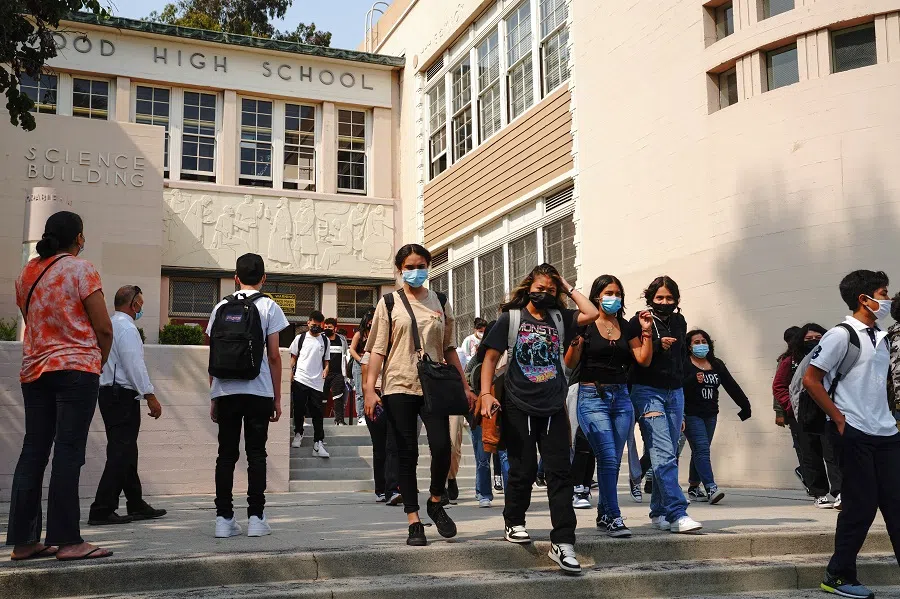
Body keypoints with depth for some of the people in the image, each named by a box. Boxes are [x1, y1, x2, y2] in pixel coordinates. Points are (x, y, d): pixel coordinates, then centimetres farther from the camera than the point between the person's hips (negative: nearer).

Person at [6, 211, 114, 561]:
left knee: (32, 453, 8)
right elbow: (104, 328, -10)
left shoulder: (26, 273, 13)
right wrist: (99, 362, 7)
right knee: (68, 454, -6)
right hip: (76, 369, -6)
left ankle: (23, 540, 11)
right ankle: (66, 541, -6)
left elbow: (32, 323, 14)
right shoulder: (80, 269, -6)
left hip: (33, 371, 6)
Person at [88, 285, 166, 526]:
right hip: (123, 396, -10)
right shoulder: (127, 328, -11)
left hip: (108, 394, 10)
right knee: (120, 454, -9)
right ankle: (102, 510, -10)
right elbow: (135, 365, -18)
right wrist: (150, 396, -16)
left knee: (126, 453, 15)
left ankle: (136, 505, 23)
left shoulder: (109, 325, 18)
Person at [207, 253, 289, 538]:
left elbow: (213, 355, 10)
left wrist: (214, 397, 15)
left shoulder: (221, 307, 10)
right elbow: (274, 356, -2)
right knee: (256, 453, 3)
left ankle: (224, 518, 6)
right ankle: (256, 517, 2)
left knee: (226, 453, 7)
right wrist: (277, 398, 4)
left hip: (224, 391, 3)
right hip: (258, 392, -3)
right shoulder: (268, 306, 1)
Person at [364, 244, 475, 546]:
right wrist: (370, 388, -9)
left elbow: (449, 348, 15)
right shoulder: (389, 303, 5)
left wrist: (465, 386, 10)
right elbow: (378, 349, 1)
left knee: (441, 447, -13)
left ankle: (436, 502, 13)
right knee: (407, 455, 0)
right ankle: (414, 522, 8)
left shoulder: (440, 302, 12)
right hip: (398, 386, -1)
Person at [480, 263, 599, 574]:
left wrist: (569, 288, 4)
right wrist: (486, 393, -10)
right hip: (519, 408, -2)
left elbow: (591, 313, -4)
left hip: (554, 408, 2)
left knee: (559, 473, -3)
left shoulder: (559, 318, 10)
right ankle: (514, 523, 30)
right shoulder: (511, 318, 2)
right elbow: (491, 358, 1)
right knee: (523, 470, 6)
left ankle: (562, 543, -3)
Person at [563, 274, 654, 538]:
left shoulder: (626, 327, 11)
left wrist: (646, 332, -1)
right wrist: (576, 341, -21)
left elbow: (644, 360, 7)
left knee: (613, 461, 8)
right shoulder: (586, 325, -3)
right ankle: (614, 518, -9)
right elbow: (570, 364, -5)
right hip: (593, 397, -5)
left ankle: (603, 514, 20)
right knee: (608, 459, -13)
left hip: (621, 397, 5)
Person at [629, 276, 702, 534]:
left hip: (675, 393, 6)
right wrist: (657, 345, -19)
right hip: (648, 392, -6)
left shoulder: (679, 322, 15)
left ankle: (659, 512, 14)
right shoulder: (639, 321, -2)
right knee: (664, 454, -16)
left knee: (669, 455, 5)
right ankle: (677, 514, -21)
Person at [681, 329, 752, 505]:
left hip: (710, 415, 6)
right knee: (702, 449, -14)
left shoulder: (717, 365, 12)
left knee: (700, 451, 11)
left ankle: (693, 488, 21)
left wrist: (745, 405, 3)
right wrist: (693, 380, -30)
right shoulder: (684, 364, -6)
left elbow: (731, 386, 9)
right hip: (691, 415, -6)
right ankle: (711, 489, -20)